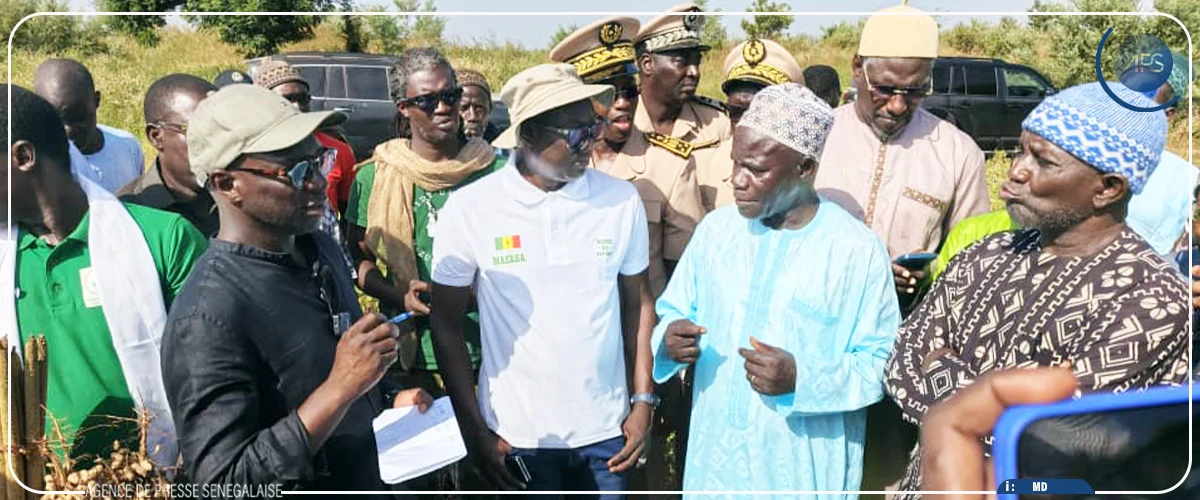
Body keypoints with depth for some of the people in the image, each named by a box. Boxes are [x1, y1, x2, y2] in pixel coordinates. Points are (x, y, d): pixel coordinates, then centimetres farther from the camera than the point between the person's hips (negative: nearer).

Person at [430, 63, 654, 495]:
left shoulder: (622, 200, -5)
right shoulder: (470, 209, -10)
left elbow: (637, 303, 5)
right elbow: (447, 324, -3)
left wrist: (643, 402, 1)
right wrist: (474, 429, -4)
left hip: (606, 430, 2)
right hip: (517, 435, -1)